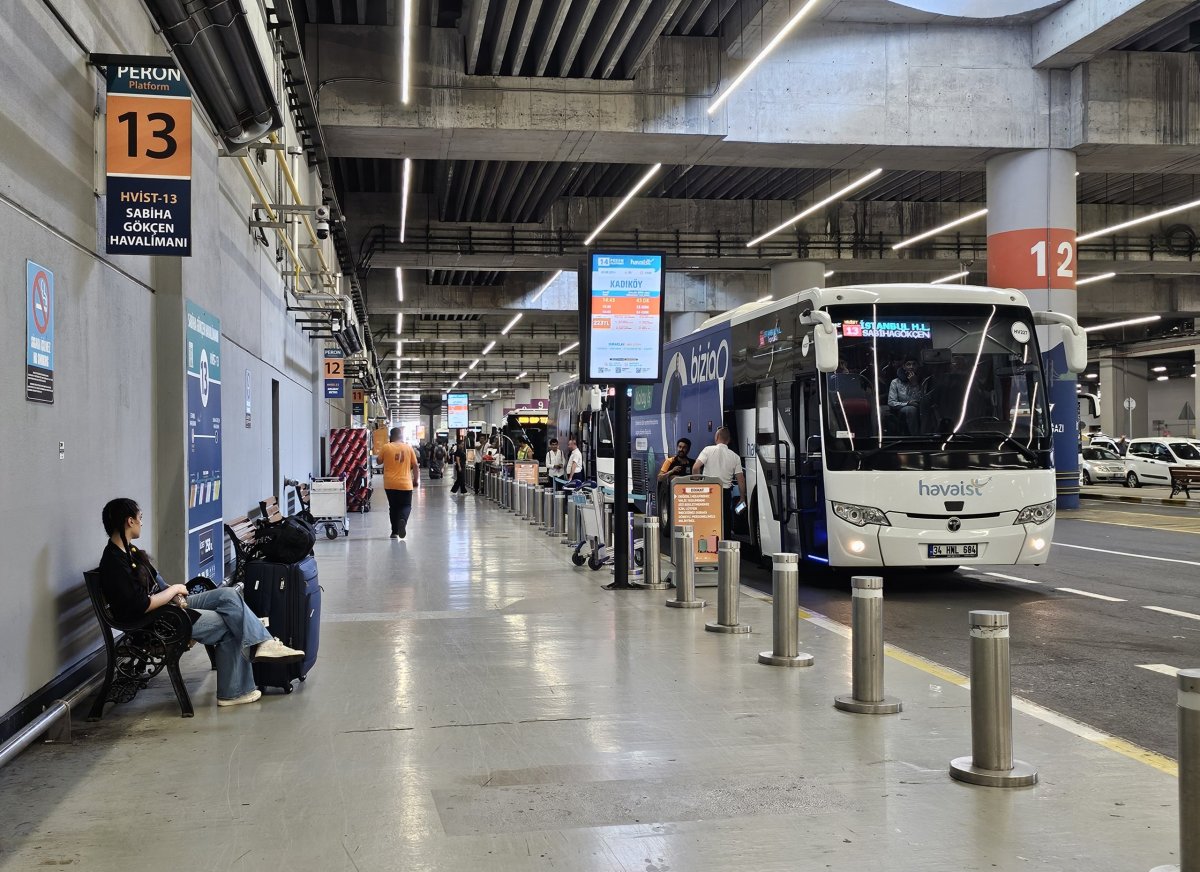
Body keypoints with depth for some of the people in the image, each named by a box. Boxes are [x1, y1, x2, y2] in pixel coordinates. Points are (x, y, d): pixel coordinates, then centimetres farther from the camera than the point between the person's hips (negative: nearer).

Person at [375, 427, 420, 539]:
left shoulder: (386, 448, -3)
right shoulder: (408, 448, 1)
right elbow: (415, 465, 3)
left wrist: (377, 453, 29)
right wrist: (416, 480, 13)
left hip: (390, 484, 0)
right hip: (405, 484, 0)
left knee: (393, 507, 13)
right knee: (406, 506, 10)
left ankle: (395, 532, 13)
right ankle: (402, 520, -22)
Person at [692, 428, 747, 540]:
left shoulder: (708, 450, -4)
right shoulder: (735, 457, 4)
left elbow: (695, 468, -13)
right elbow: (740, 479, 2)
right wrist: (743, 499, 11)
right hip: (726, 493, 2)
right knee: (725, 524, 10)